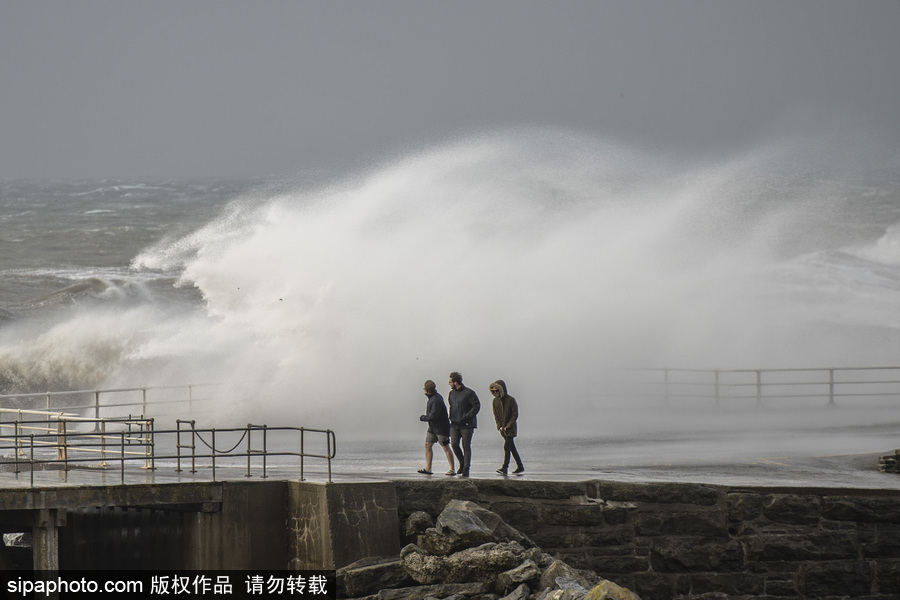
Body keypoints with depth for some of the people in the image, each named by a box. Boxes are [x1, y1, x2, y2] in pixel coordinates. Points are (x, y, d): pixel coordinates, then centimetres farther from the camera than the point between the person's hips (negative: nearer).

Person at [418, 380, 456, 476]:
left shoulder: (436, 400, -22)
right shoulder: (432, 398, 9)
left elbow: (433, 415, -28)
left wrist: (423, 418, -14)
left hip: (441, 427, -10)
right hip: (432, 427, 10)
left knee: (445, 447, -4)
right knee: (427, 445, 4)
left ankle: (452, 469, 1)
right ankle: (428, 468, 3)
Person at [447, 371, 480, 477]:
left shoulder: (469, 393, -8)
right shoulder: (451, 393, 13)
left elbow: (477, 406, -10)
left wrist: (466, 417, -18)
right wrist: (451, 418, 12)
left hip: (467, 425, -6)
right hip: (454, 424, 6)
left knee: (466, 446, -4)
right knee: (454, 444, -7)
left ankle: (466, 469, 1)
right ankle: (462, 463, 14)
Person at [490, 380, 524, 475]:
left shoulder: (511, 400, -11)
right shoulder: (495, 401, 5)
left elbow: (515, 415, -11)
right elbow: (496, 416, 9)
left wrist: (507, 426, -16)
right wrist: (500, 426, -5)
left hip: (511, 428, -6)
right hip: (503, 429, 6)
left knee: (506, 447, -15)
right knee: (512, 448, 12)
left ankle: (505, 467, -18)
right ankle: (520, 466, 21)